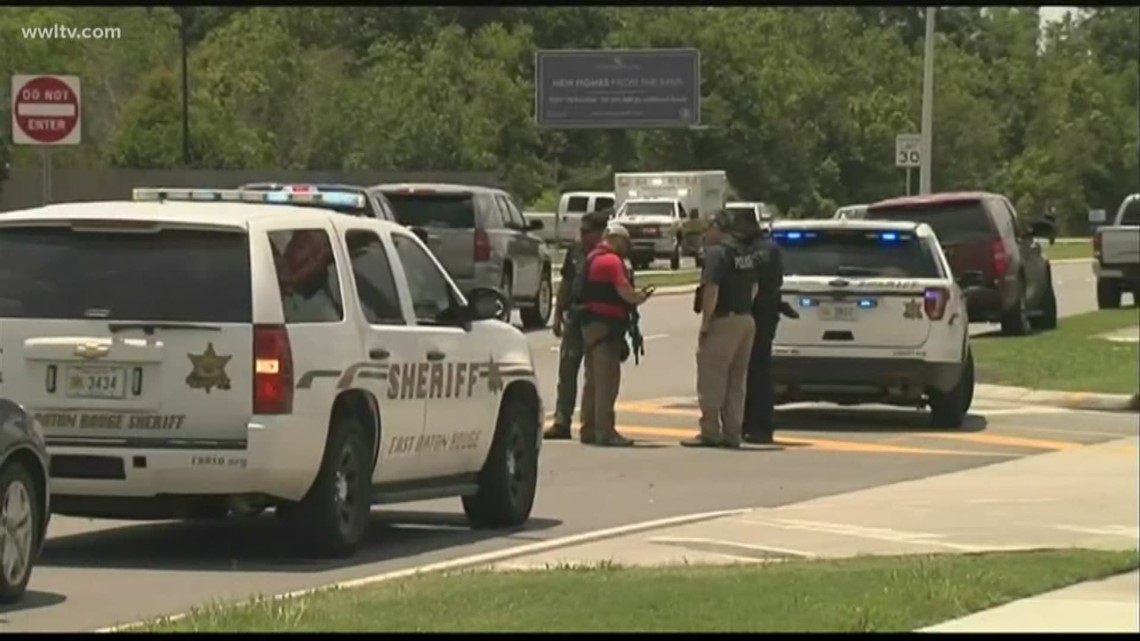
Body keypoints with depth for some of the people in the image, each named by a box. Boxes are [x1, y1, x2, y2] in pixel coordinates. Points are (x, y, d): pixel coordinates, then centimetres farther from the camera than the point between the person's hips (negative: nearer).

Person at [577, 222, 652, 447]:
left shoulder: (592, 258, 17)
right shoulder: (612, 261, -13)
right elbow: (624, 291, -20)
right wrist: (640, 297, -2)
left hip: (589, 321, 10)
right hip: (606, 324, -10)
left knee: (593, 379, 16)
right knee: (607, 380, -9)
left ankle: (588, 428, 21)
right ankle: (605, 432, -10)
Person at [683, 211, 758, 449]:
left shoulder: (716, 254, -13)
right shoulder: (747, 255, 14)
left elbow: (711, 290, -20)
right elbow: (753, 288, 20)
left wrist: (705, 323, -16)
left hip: (723, 322, -8)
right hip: (746, 320, 8)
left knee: (711, 379, -3)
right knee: (736, 382, 12)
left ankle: (710, 431, -4)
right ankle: (732, 433, 13)